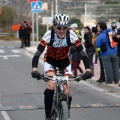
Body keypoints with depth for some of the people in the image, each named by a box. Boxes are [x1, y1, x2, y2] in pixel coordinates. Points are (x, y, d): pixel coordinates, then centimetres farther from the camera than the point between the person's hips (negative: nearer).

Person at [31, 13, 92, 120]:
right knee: (51, 86, -23)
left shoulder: (71, 35, -27)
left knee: (66, 92, -8)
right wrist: (34, 69, -50)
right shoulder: (49, 35, -30)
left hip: (65, 61, 1)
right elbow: (38, 53, -35)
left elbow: (82, 53, -26)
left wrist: (88, 69, -39)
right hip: (50, 60, -1)